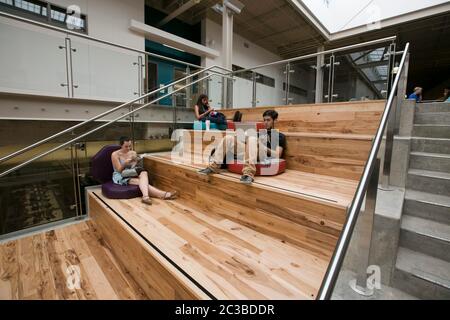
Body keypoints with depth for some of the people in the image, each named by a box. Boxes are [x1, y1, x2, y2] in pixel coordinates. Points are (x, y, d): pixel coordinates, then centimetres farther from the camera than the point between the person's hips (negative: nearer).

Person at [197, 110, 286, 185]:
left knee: (252, 139, -36)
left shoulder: (280, 136, 15)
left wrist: (262, 146, -11)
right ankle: (213, 167, -21)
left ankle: (248, 173, -52)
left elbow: (277, 156, 0)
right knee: (228, 138, -12)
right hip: (250, 153, 5)